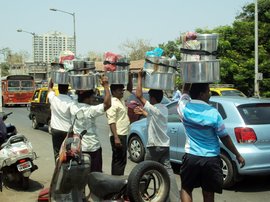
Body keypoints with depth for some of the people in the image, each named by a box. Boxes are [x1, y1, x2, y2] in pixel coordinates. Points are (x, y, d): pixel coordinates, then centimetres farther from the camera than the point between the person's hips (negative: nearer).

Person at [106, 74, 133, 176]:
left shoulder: (122, 99, 14)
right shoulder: (112, 103, -13)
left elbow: (129, 90, 27)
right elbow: (111, 122, -19)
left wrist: (130, 77, 12)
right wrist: (116, 138, -25)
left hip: (123, 134, 10)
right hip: (118, 136, -10)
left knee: (118, 160, 13)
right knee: (119, 160, -9)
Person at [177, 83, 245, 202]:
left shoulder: (184, 107, -9)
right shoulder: (213, 113, -13)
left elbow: (185, 91, 14)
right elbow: (225, 138, -5)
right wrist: (238, 155, 6)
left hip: (191, 157, 1)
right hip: (211, 159, -1)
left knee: (186, 188, 17)